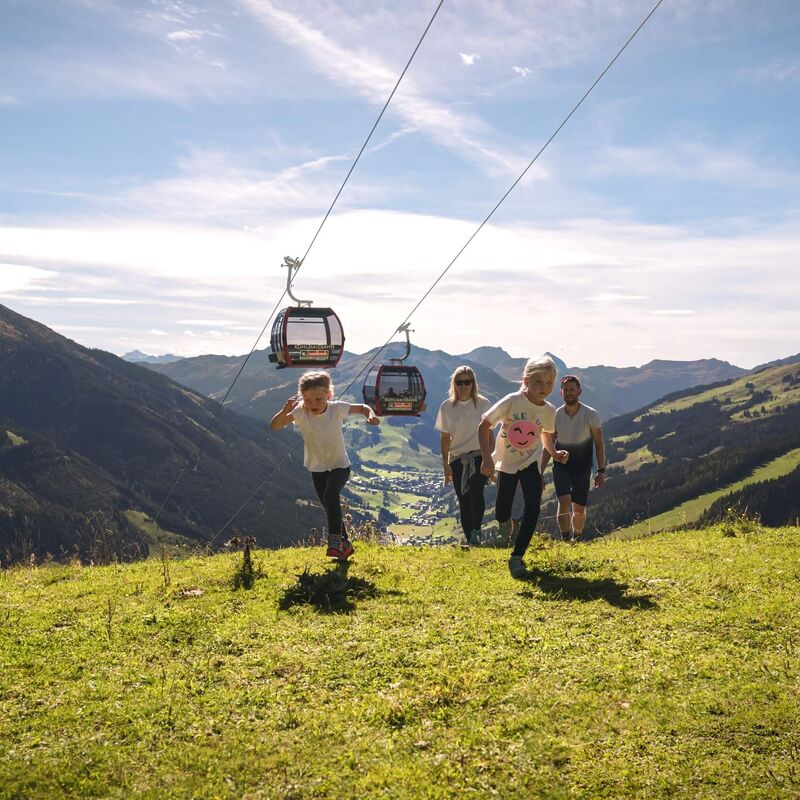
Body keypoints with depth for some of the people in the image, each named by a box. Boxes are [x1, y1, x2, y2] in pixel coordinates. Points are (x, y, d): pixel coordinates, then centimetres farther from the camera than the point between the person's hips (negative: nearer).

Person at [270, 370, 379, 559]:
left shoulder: (337, 408, -18)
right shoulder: (300, 413, -17)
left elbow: (362, 408, -3)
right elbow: (274, 426, -27)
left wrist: (371, 415, -25)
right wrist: (285, 411, -45)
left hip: (340, 465, -3)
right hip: (317, 469, 3)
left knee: (331, 495, -29)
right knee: (331, 508, 11)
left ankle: (335, 538, -22)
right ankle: (344, 544, 28)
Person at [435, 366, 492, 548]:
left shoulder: (483, 404, 0)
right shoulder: (447, 407, 2)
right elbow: (445, 438, 5)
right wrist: (445, 464, 1)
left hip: (479, 456, -2)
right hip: (457, 459, 2)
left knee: (476, 492, -24)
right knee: (464, 502, 3)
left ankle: (476, 530, -9)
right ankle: (469, 540, 11)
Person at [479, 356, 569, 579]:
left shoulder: (549, 411, -11)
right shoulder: (512, 401, -24)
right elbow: (484, 427, -17)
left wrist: (554, 452, -8)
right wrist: (487, 458, -26)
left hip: (531, 464, 2)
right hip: (506, 462, -2)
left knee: (533, 508, -15)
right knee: (502, 512, 8)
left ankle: (516, 558, -4)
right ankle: (505, 521, 48)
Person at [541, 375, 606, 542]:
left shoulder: (591, 415, -8)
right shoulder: (555, 416, -4)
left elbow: (599, 444, -3)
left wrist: (601, 471, -7)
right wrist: (540, 473, 0)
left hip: (582, 467, 0)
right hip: (561, 466, 0)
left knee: (579, 509, 5)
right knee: (564, 501, -20)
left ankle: (576, 539, 26)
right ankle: (565, 540, -13)